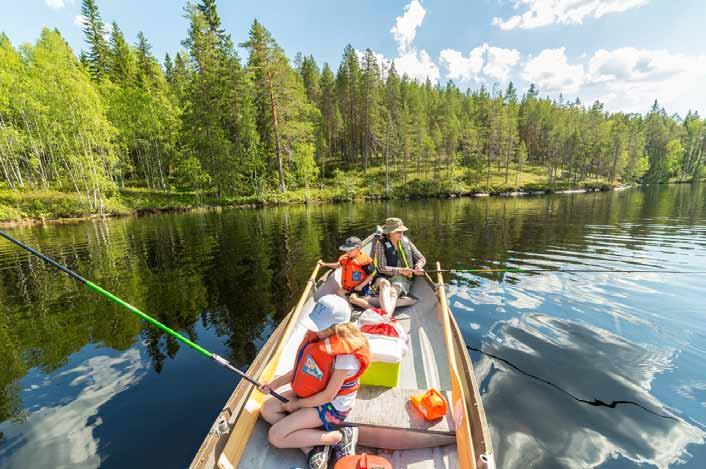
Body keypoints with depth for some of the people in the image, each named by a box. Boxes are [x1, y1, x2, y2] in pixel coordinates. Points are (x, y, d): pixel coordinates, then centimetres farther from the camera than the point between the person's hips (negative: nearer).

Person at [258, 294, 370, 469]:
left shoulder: (346, 353, -33)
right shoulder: (316, 335, -10)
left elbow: (328, 396, -23)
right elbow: (302, 368, 4)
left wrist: (296, 404, -11)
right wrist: (275, 384, -3)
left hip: (332, 405, -8)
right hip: (310, 393, 8)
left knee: (275, 437, -11)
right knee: (267, 409, 3)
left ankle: (339, 436, -6)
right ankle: (312, 448, -3)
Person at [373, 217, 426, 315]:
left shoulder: (405, 241, 7)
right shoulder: (381, 244, -5)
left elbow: (421, 258, 13)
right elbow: (381, 268, -11)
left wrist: (418, 266, -10)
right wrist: (400, 270, -23)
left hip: (402, 279, 1)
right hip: (384, 277, -1)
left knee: (394, 290, -33)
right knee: (384, 283, -37)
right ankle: (385, 314, -58)